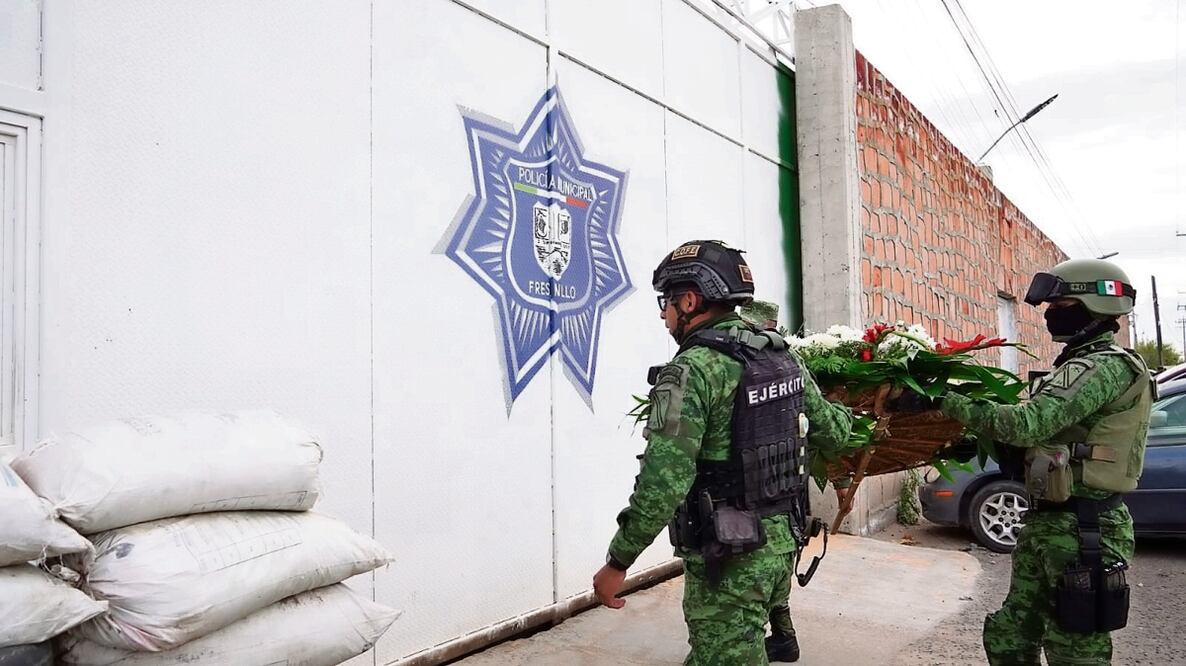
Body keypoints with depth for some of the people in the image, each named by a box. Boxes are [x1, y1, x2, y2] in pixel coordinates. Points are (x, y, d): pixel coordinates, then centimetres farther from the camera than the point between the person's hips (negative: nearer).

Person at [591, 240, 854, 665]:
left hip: (729, 554, -8)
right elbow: (831, 431, 15)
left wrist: (617, 563, -16)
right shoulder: (783, 359, 5)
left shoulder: (692, 371, -20)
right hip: (783, 536, 8)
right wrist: (844, 416, 39)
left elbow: (663, 482, -25)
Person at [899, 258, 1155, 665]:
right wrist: (972, 442, 10)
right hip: (1048, 524, 10)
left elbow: (1027, 424, -27)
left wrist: (944, 400, -23)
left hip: (1082, 532, -10)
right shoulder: (1084, 364, 18)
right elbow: (1047, 432, 19)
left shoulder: (1106, 366, -16)